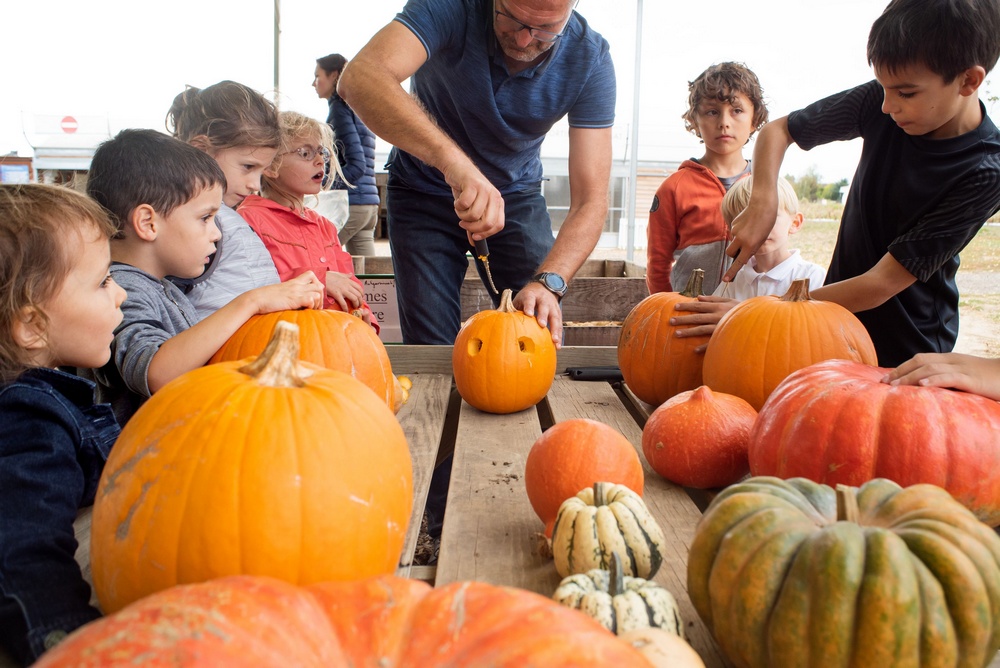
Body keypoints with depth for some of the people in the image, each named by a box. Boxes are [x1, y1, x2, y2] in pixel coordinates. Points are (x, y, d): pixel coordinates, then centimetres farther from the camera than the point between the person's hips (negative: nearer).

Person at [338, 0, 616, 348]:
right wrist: (452, 160, -58)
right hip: (424, 189, -1)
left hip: (516, 192, 2)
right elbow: (360, 79, -44)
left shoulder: (591, 59, -21)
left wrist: (548, 282, -43)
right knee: (432, 349, -6)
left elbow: (591, 201, -25)